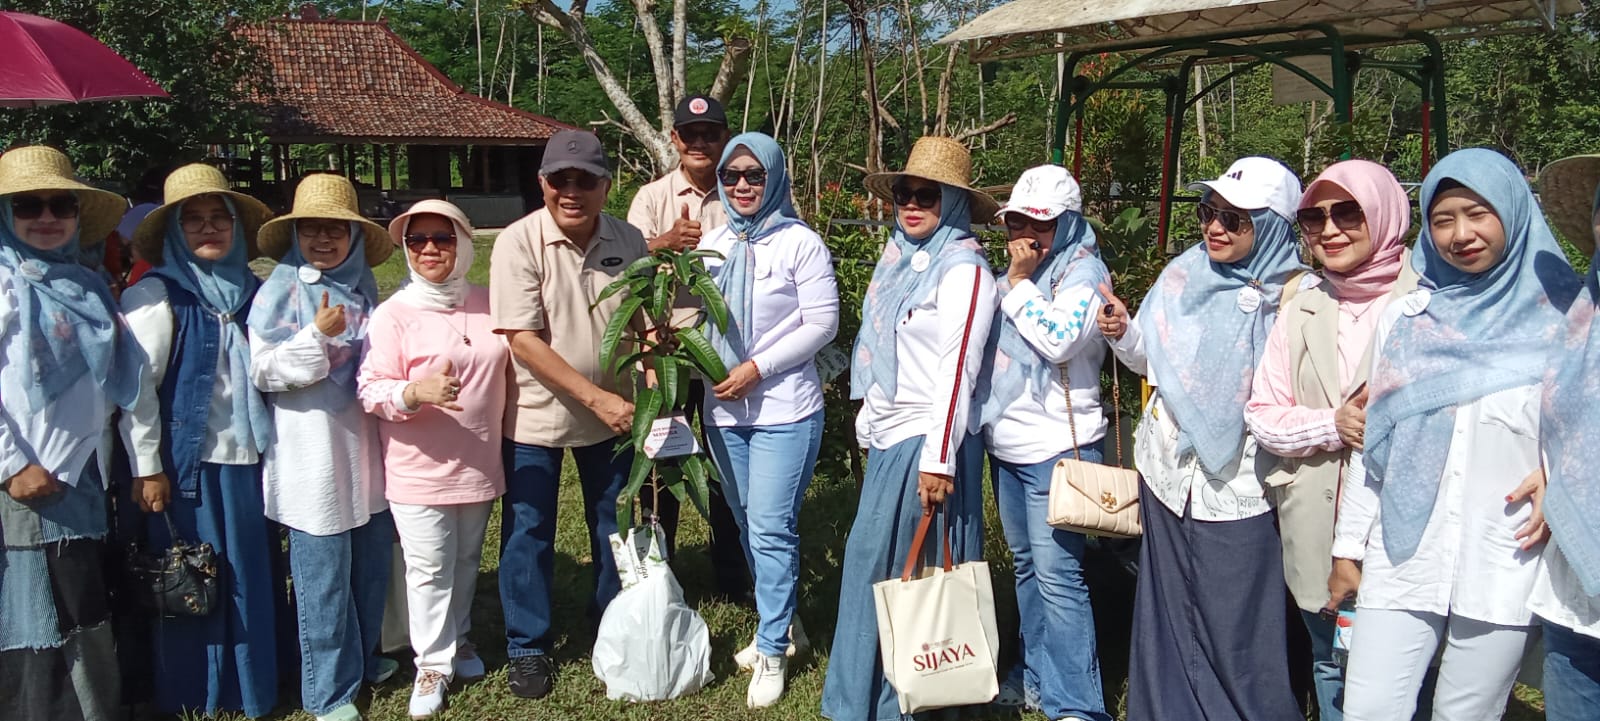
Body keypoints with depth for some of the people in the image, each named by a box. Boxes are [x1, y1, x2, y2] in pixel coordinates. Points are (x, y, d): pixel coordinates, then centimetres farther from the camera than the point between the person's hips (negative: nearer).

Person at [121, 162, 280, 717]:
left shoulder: (253, 292, 9)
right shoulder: (155, 296, -7)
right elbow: (136, 387, -11)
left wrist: (272, 447, 10)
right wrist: (146, 468, -14)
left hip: (248, 462, 5)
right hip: (187, 464, -5)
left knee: (250, 577, 12)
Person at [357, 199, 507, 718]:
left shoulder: (488, 305, 4)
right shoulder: (393, 314, -9)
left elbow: (509, 368, 18)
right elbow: (371, 389, -13)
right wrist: (415, 392, -32)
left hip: (479, 463, 4)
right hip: (419, 467, -4)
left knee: (467, 561, 18)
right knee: (429, 568, 3)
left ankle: (458, 640, 37)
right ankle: (432, 663, 18)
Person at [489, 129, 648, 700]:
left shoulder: (629, 242, -5)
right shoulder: (519, 242, -17)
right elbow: (523, 340, -21)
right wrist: (597, 398, -25)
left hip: (611, 411, 4)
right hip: (535, 414, -3)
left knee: (616, 524, 16)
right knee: (528, 533, 6)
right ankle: (527, 647, 24)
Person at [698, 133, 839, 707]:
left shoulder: (799, 243, -8)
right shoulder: (712, 244, 9)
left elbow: (823, 322, -11)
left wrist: (756, 368, -15)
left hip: (783, 408, -6)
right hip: (723, 410, 6)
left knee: (771, 530, -5)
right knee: (749, 526, 14)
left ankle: (772, 651, 8)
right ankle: (779, 622, 31)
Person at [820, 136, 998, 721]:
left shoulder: (963, 270, -12)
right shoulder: (897, 256, 12)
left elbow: (957, 370, -18)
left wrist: (938, 459, -21)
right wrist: (868, 422, 20)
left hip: (928, 439, -8)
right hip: (888, 437, 8)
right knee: (870, 559, 12)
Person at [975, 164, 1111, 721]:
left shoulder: (1083, 271, -8)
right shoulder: (1013, 272, 13)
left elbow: (1059, 339, -23)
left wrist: (1019, 283, -16)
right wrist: (1012, 277, 3)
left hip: (1056, 446, -8)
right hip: (1005, 442, 8)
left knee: (1057, 576, -10)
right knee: (1025, 565, 16)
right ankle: (1038, 676, 29)